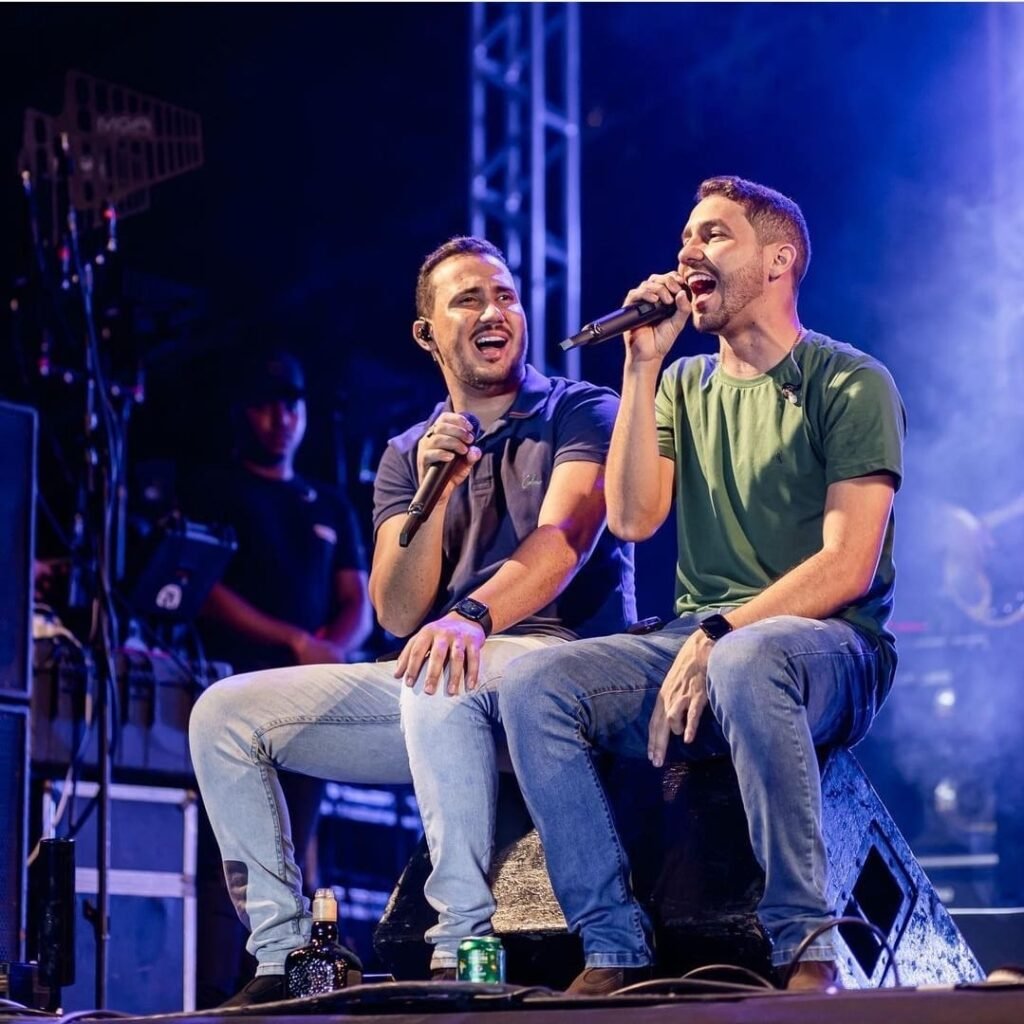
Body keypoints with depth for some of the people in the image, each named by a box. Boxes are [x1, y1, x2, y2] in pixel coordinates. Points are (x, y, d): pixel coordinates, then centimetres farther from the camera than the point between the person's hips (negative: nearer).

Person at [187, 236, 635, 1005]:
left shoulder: (582, 414, 4)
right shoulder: (407, 455, 17)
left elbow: (564, 537, -16)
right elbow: (398, 616, 5)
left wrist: (471, 615, -35)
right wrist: (433, 493, -11)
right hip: (435, 687, 6)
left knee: (439, 676, -40)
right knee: (226, 712, -7)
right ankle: (283, 955, -9)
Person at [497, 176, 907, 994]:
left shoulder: (850, 384, -1)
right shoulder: (684, 386, 17)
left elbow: (849, 566, -11)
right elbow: (632, 519, 1)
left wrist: (719, 637, -21)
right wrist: (642, 365, -2)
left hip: (832, 653, -5)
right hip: (694, 646, 5)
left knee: (746, 663, -41)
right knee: (534, 685, -21)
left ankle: (807, 950, -30)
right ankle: (616, 949, -20)